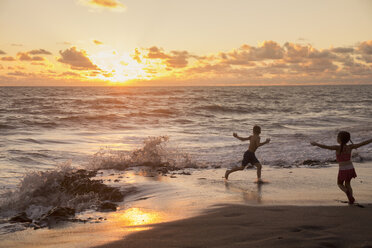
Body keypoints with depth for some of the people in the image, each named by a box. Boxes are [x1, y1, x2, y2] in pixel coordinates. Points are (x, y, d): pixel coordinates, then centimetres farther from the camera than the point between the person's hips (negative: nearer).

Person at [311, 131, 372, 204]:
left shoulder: (338, 148, -17)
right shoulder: (350, 147, -5)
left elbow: (326, 147, -28)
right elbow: (362, 143, -1)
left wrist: (316, 144, -27)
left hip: (342, 170, -4)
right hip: (350, 168, 4)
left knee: (340, 184, 18)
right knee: (347, 184, 24)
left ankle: (347, 192, -11)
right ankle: (351, 199, 14)